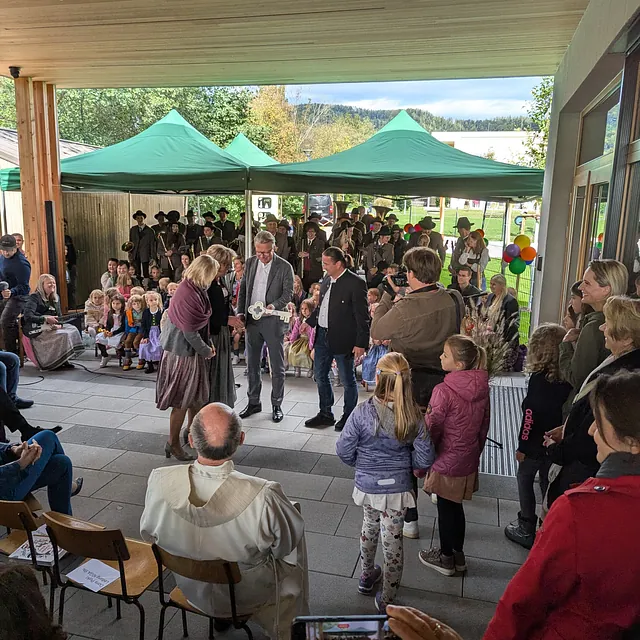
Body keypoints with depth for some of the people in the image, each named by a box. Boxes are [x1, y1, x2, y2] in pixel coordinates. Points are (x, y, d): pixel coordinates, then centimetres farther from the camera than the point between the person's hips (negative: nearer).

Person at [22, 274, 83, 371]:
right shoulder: (34, 297, -9)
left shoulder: (55, 298, 15)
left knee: (73, 329, -8)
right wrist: (46, 319, -24)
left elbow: (59, 316, 16)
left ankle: (64, 360, -6)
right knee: (63, 335, -26)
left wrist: (59, 324, -6)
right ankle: (58, 363, -12)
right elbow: (28, 316, -20)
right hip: (37, 330, -8)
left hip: (51, 327, 8)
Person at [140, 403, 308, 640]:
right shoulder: (263, 496, -39)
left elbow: (148, 533, -8)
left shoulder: (160, 481, -29)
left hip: (192, 591, 3)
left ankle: (221, 616, 44)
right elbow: (287, 544, -18)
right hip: (247, 596, -3)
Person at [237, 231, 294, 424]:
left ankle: (276, 405, 17)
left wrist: (274, 305, -25)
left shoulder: (285, 267, -7)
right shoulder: (250, 263, 6)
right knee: (252, 364, 13)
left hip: (273, 321, -4)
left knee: (277, 366, 4)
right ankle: (254, 402, 26)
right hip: (251, 320, 4)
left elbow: (288, 293, -7)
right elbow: (243, 289, 11)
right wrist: (240, 313, 1)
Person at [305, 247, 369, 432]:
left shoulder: (355, 283, -15)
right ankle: (325, 414, 32)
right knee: (320, 377, 16)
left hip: (343, 339, -8)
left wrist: (361, 343, -17)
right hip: (322, 335, 8)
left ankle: (349, 416, 25)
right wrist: (310, 322, 7)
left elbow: (362, 316, -15)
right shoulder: (327, 280, 7)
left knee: (348, 380, 8)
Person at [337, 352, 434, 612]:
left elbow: (344, 450, -14)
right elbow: (424, 459, -13)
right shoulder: (413, 417, -18)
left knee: (370, 527, 27)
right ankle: (386, 599, 29)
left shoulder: (362, 413, -22)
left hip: (367, 486, 1)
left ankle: (367, 576, 48)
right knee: (393, 539, 14)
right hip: (397, 488, -1)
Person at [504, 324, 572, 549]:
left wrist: (522, 445, -10)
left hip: (536, 443, -5)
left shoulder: (539, 378, -20)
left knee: (524, 480, 11)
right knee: (548, 483, 20)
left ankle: (527, 529, 17)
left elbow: (530, 414, -19)